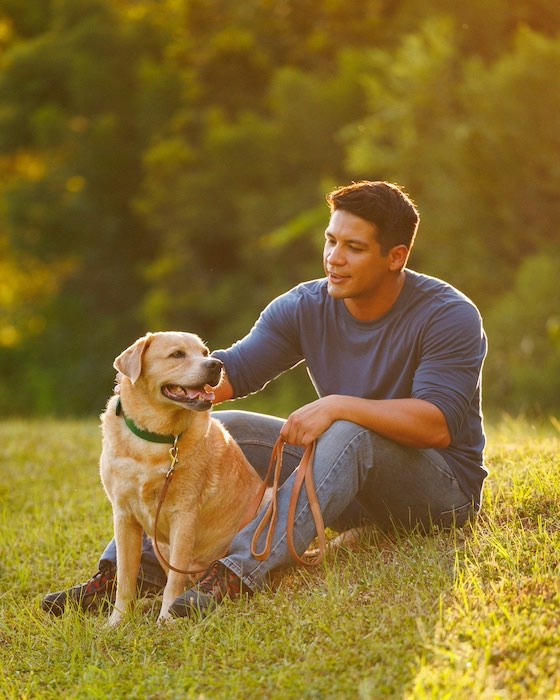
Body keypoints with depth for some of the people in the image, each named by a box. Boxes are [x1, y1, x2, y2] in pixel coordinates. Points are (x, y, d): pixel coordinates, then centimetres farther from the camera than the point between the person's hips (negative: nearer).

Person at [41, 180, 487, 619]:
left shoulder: (450, 316, -17)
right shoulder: (305, 307, -1)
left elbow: (439, 426, -27)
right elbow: (235, 368, -8)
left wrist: (339, 406, -35)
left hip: (445, 488, -6)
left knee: (349, 434, -36)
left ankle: (238, 574, -44)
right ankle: (135, 568, -21)